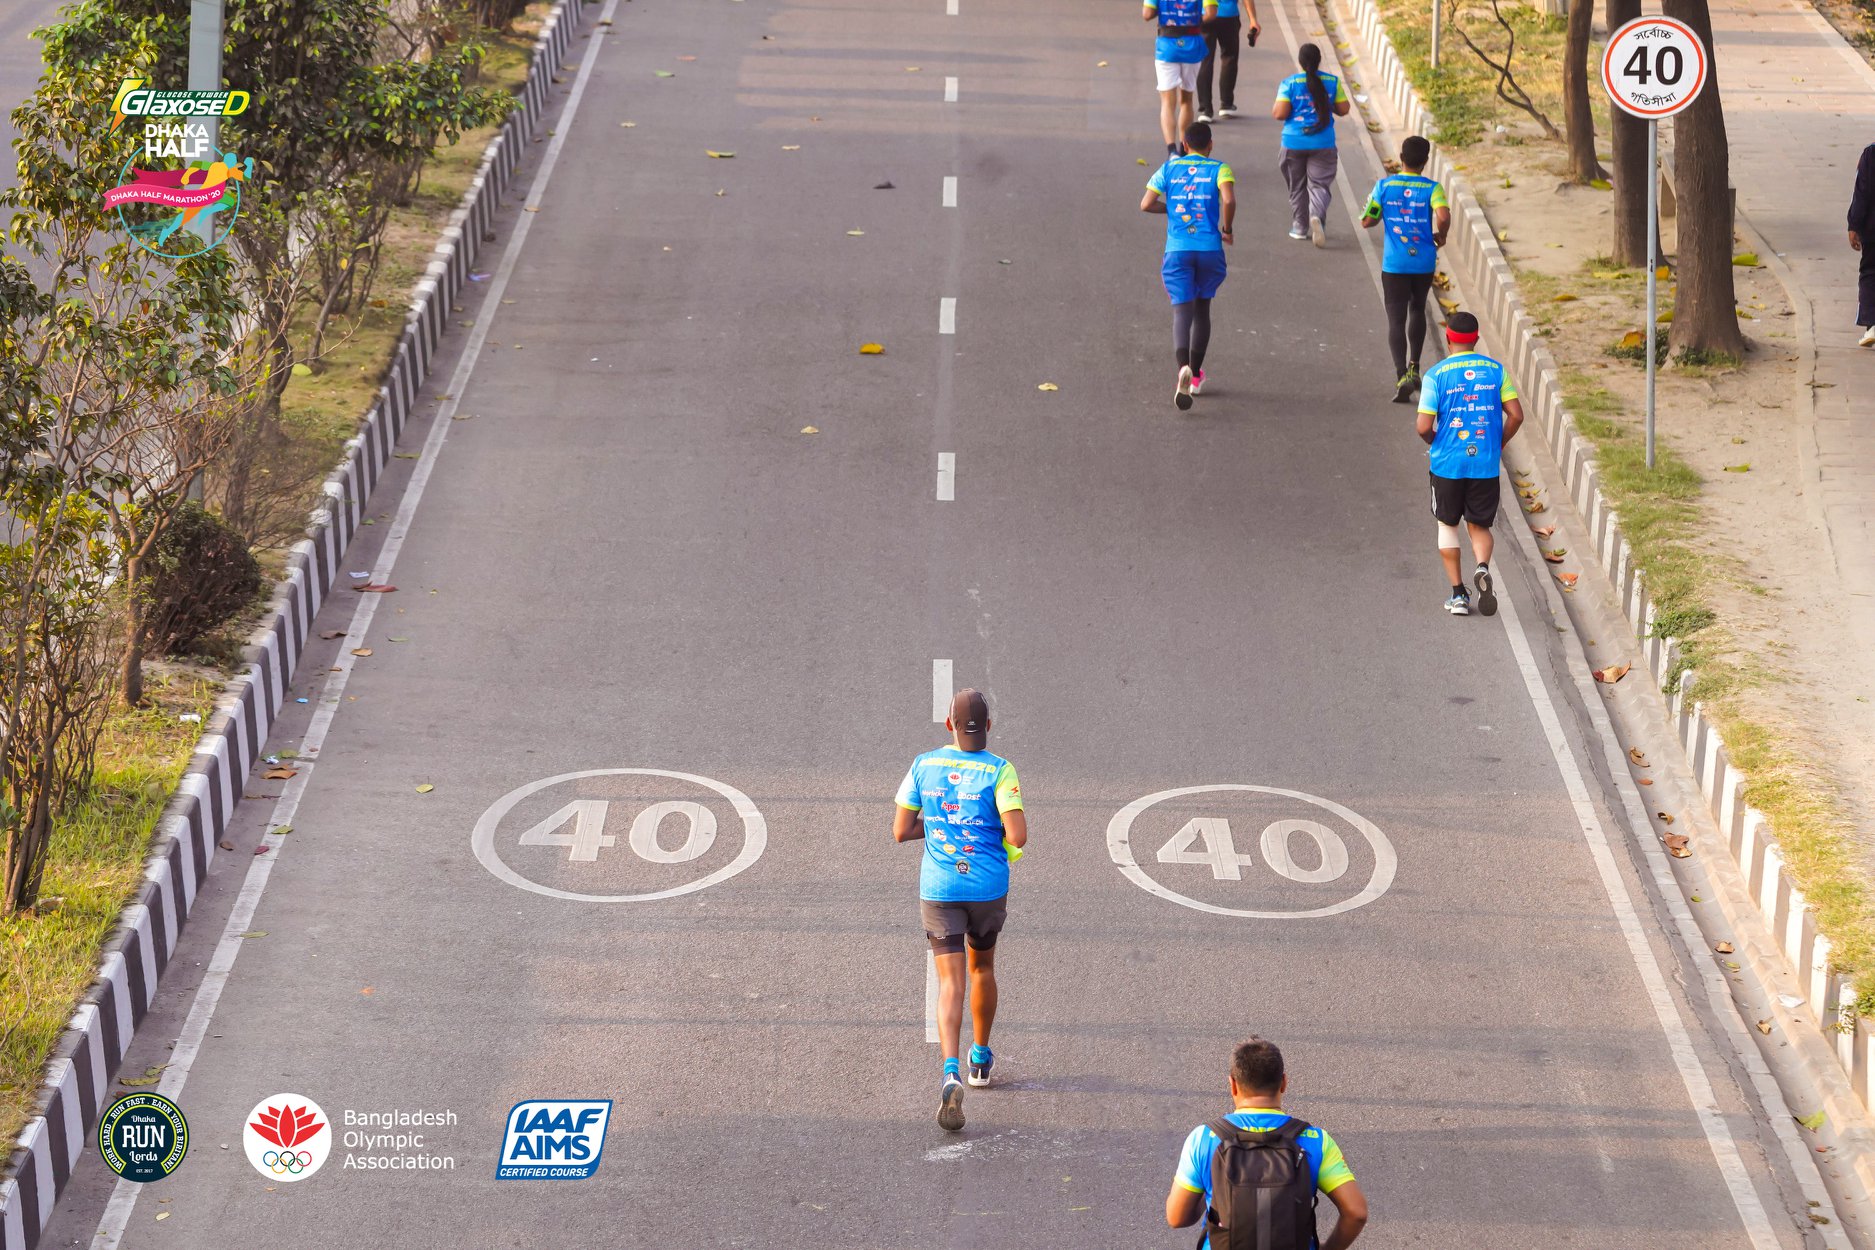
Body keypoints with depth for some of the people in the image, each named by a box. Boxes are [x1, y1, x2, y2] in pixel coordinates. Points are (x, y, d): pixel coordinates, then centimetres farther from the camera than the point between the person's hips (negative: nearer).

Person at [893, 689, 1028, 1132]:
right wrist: (1005, 840, 5)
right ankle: (981, 1059, 39)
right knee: (982, 967, 24)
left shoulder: (924, 766, -2)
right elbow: (1018, 836, -18)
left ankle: (950, 1073, -22)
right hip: (988, 888, 0)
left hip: (938, 888, 0)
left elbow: (900, 831, 1)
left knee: (950, 982, -1)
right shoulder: (1000, 771, -10)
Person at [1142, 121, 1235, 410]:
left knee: (1182, 311, -8)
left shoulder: (1169, 168, 8)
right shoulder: (1219, 169, 3)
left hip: (1177, 250, 0)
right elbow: (1229, 200, -16)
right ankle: (1196, 376, 27)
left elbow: (1146, 204, 1)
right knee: (1202, 309, 19)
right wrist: (1227, 229, 1)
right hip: (1210, 249, 0)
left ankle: (1184, 367, -35)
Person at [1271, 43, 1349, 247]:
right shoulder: (1333, 82, -3)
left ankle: (1299, 227, 20)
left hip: (1294, 143, 0)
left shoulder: (1289, 83, -8)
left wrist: (1274, 108, 10)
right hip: (1323, 144, 0)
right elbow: (1343, 109, 2)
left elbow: (1279, 114, -12)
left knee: (1297, 186, 14)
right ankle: (1317, 215, -25)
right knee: (1319, 184, 2)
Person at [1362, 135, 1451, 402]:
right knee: (1417, 309, 26)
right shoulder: (1432, 188, -5)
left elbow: (1366, 221, -1)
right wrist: (1440, 236, -1)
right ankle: (1414, 367, 25)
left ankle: (1402, 375, -19)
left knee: (1396, 320, -2)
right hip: (1424, 263, 1)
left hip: (1394, 264, -1)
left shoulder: (1384, 186, -3)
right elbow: (1444, 217, -22)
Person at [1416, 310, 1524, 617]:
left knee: (1447, 525, 16)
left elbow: (1424, 426, -12)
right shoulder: (1495, 370, 0)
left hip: (1447, 464, -2)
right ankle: (1483, 567, -18)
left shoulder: (1436, 375, -8)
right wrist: (1499, 444, 13)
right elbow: (1516, 415, -3)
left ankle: (1458, 594, 11)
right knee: (1480, 526, 14)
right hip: (1486, 465, 2)